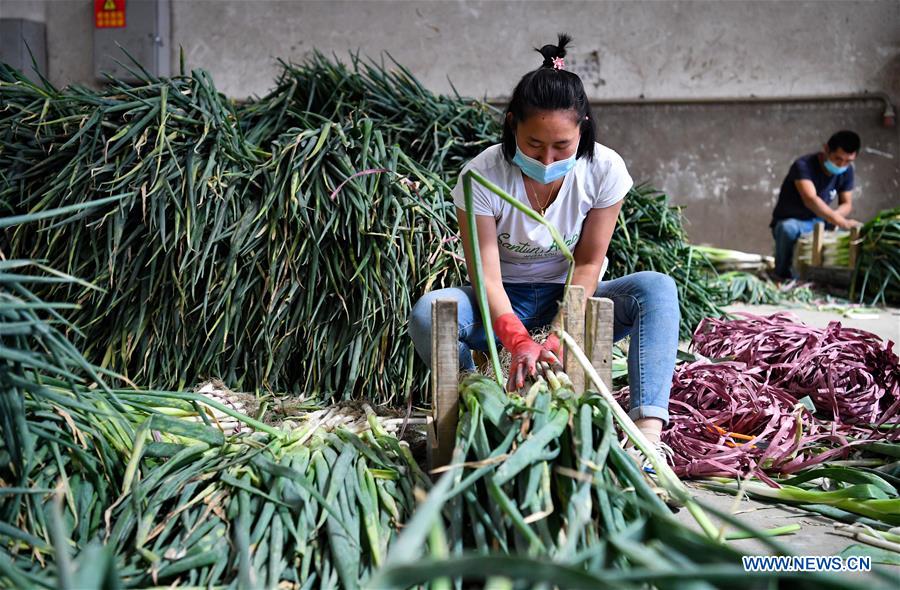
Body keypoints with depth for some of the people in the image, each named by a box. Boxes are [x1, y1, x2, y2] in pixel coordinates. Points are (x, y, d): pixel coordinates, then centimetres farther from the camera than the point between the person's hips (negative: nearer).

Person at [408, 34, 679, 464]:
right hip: (507, 301, -1)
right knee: (427, 314, -32)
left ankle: (648, 428, -39)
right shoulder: (482, 175, -21)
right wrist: (518, 340, -40)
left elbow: (588, 264, -11)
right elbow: (487, 274, -23)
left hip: (571, 300, 1)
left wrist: (560, 336, -24)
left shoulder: (605, 169, -16)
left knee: (657, 289, -28)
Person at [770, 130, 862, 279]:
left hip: (819, 223, 5)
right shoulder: (804, 165, -26)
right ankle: (784, 275, -17)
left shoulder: (846, 171, -5)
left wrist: (831, 217, -25)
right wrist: (840, 222, -50)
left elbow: (846, 204, -1)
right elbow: (811, 200, -41)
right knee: (788, 228, -41)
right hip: (791, 222, -5)